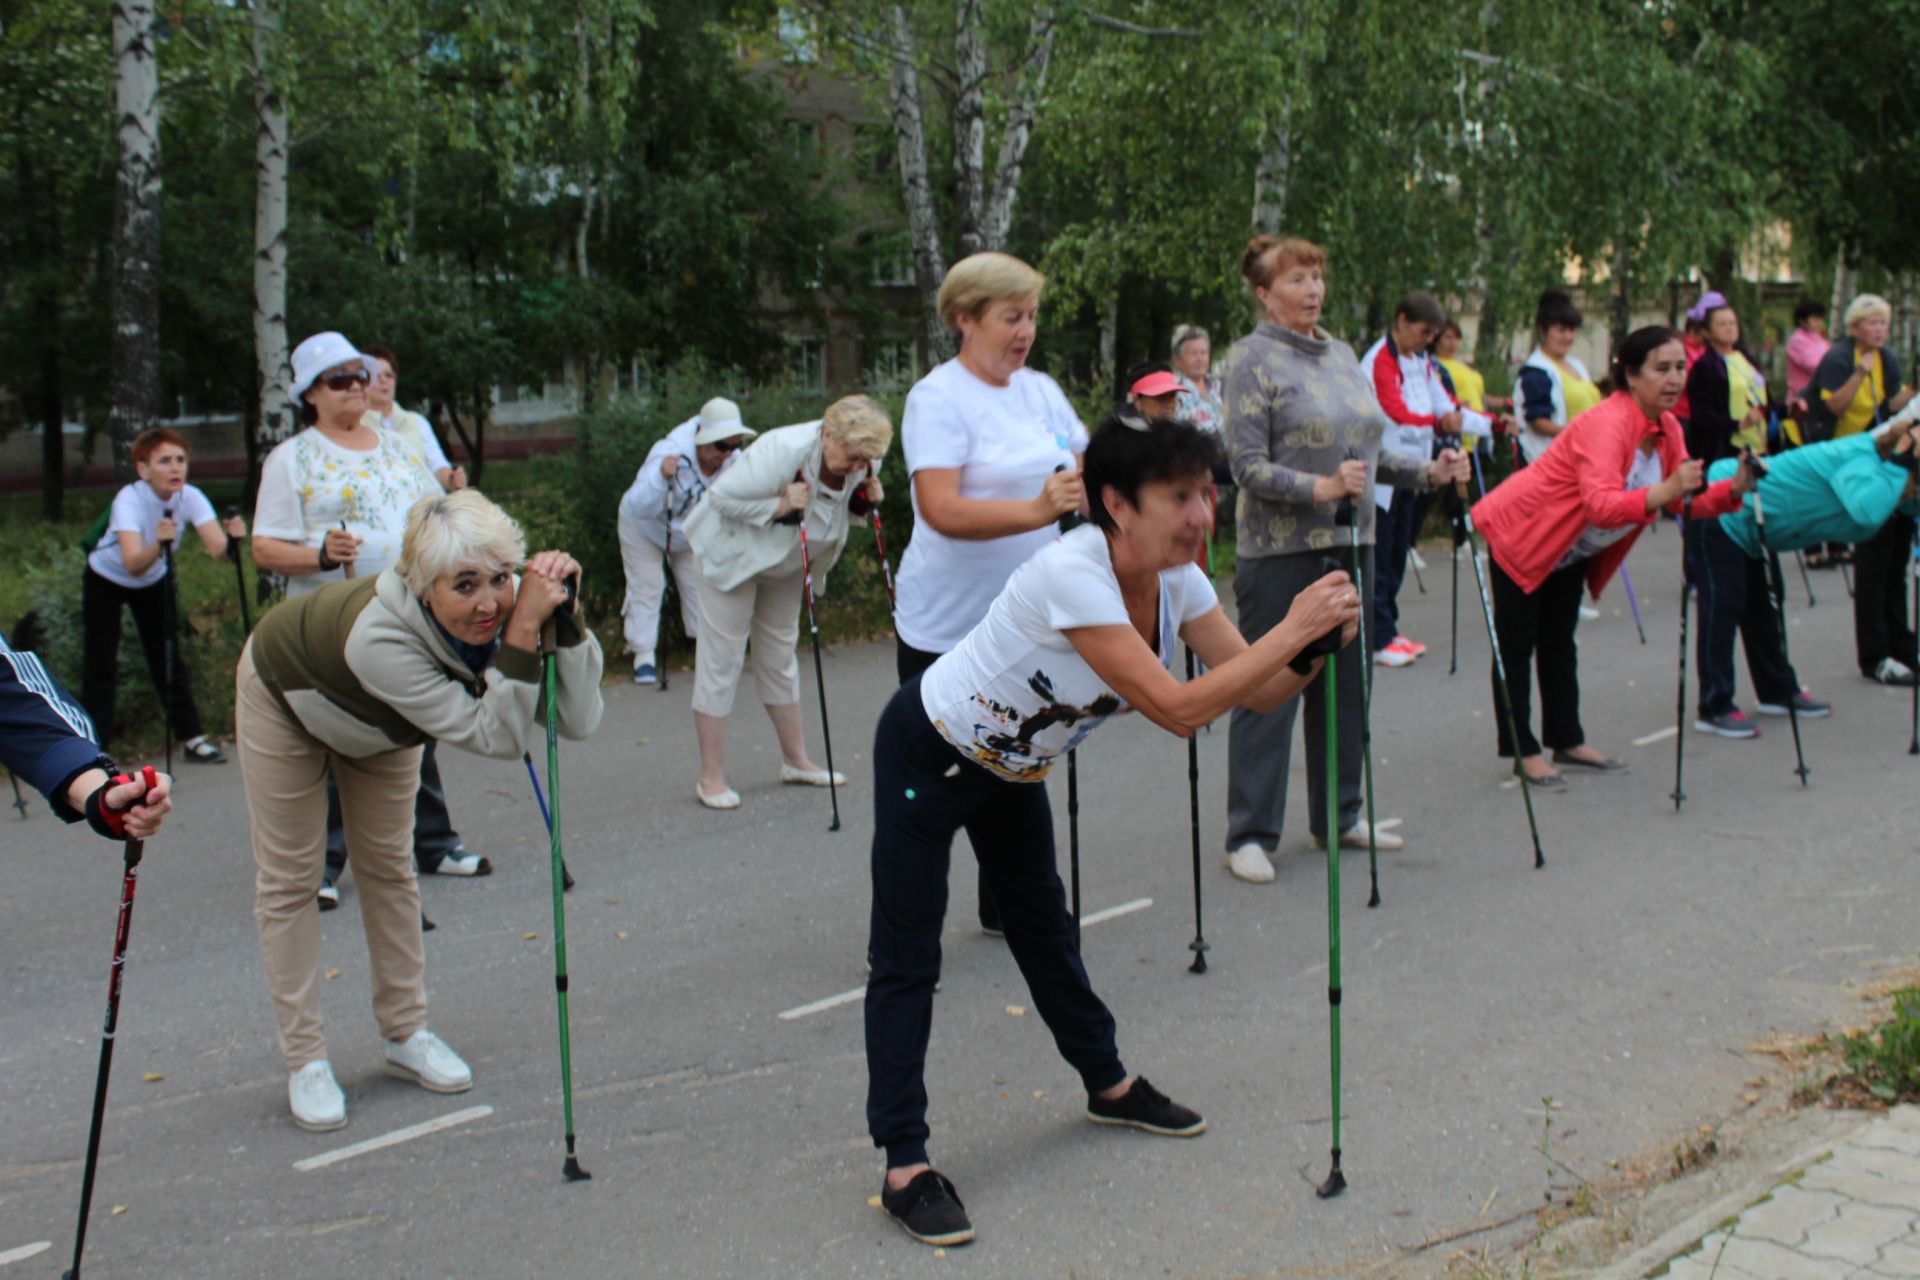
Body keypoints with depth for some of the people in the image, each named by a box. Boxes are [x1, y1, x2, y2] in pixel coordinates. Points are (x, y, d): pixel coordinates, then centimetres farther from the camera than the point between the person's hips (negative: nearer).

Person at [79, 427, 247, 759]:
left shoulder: (190, 498, -24)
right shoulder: (129, 499, -34)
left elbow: (217, 548, -36)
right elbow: (133, 564, -46)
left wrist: (231, 538, -57)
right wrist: (158, 544, -65)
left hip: (154, 582, 3)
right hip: (106, 581, -3)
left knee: (168, 660, 3)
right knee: (100, 665, -6)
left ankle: (191, 737, 12)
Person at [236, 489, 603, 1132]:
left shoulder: (506, 608, -33)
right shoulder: (379, 637, -48)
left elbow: (578, 720, -36)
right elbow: (497, 736, -47)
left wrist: (564, 616, -47)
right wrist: (524, 631, -56)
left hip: (379, 722, 5)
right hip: (288, 695, -5)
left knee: (388, 867, 11)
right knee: (289, 880, 2)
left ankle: (406, 1034, 22)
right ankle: (304, 1061, 10)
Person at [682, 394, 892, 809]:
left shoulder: (862, 464, -15)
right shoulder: (782, 452, -35)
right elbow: (721, 496, -30)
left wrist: (866, 499, -17)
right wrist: (778, 506, -38)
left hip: (786, 562, 7)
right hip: (735, 552, -7)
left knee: (780, 655, 15)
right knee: (721, 658, -5)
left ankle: (796, 761, 24)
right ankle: (711, 778, -1)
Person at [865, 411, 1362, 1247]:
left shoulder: (1174, 579, -12)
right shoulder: (1071, 574, -36)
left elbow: (1259, 692, -9)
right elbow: (1177, 711, -39)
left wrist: (1318, 643, -28)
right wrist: (1291, 629, -37)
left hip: (1015, 765, 8)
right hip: (928, 757, -8)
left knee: (1045, 926, 22)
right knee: (907, 957, -6)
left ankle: (1108, 1084, 38)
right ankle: (904, 1166, -2)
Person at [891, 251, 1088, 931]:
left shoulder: (1041, 390, 9)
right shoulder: (938, 397, -14)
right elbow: (942, 511, -26)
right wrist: (1037, 509, -38)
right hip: (946, 627, -6)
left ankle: (1008, 909, 29)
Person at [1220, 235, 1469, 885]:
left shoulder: (1341, 353, 14)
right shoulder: (1251, 358, -8)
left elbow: (1368, 449, 19)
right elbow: (1247, 466, -14)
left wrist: (1428, 471, 5)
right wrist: (1321, 488, -26)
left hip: (1350, 542, 7)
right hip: (1280, 549, -7)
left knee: (1344, 682, 13)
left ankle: (1338, 817, 26)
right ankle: (1249, 836, 4)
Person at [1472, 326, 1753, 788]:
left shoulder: (1666, 428, -4)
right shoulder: (1606, 423, -31)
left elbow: (1684, 502, -2)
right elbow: (1601, 505, -45)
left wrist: (1733, 488, -19)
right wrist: (1663, 491, -58)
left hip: (1571, 550, 9)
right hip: (1519, 533, -9)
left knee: (1559, 642, 16)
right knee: (1517, 647, -1)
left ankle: (1567, 741, 24)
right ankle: (1523, 751, 6)